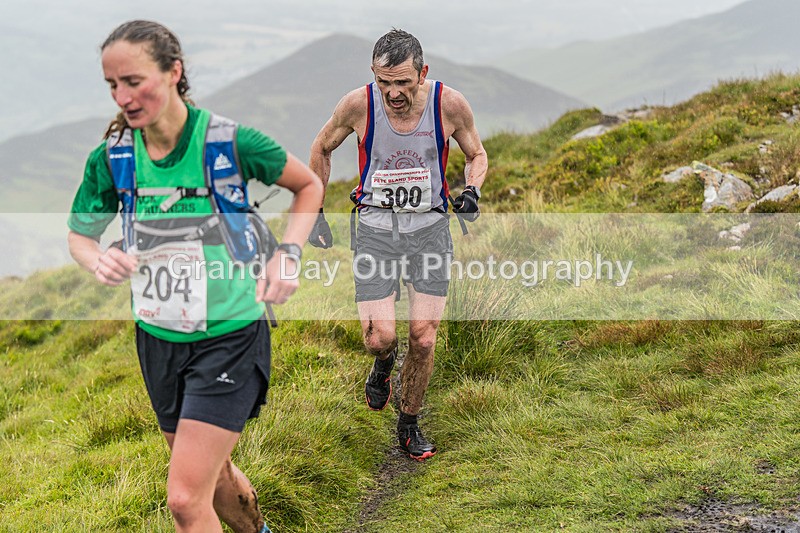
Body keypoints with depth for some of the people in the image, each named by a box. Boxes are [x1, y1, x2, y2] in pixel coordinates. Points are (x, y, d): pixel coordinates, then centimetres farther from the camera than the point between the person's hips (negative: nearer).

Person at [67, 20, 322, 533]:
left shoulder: (230, 141, -16)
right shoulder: (112, 157, -6)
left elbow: (309, 185, 1)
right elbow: (80, 235, 8)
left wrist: (287, 254, -13)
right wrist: (97, 260, -15)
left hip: (230, 334, -5)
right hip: (158, 336, 5)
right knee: (213, 475, 22)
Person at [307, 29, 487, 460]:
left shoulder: (450, 105, -14)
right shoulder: (358, 105, -15)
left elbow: (476, 154, 7)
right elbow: (321, 148, 6)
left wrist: (472, 190, -14)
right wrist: (315, 211, 7)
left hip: (430, 227, 1)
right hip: (375, 228, 0)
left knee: (423, 339, -2)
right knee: (380, 337, -11)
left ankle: (409, 426, 20)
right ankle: (384, 362, 27)